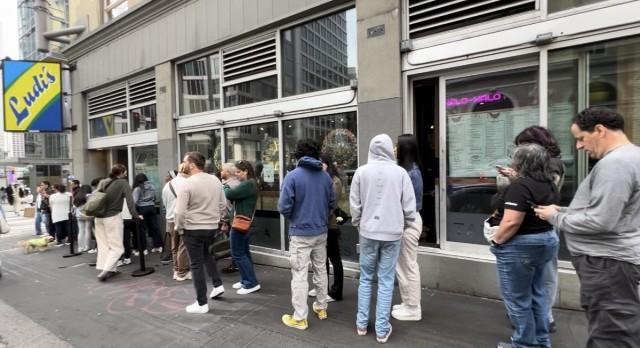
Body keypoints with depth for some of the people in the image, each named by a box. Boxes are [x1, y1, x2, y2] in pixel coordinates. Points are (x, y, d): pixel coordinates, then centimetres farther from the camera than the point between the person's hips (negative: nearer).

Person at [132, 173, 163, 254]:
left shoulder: (137, 188, -7)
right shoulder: (151, 186, 6)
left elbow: (135, 201, -12)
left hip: (142, 208, -4)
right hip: (151, 207, 4)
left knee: (141, 229, 3)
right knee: (154, 226, 8)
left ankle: (142, 249, 6)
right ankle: (158, 246, 12)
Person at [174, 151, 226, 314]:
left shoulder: (187, 184, -18)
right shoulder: (215, 180, 0)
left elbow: (180, 212, -18)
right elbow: (223, 205, 5)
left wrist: (179, 228, -1)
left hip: (193, 229, -5)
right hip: (212, 227, 6)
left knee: (197, 265, 7)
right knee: (206, 254, 31)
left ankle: (202, 304, 16)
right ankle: (218, 285, 27)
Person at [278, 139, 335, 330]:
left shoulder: (292, 176, -13)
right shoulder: (326, 176, -1)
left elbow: (284, 207, -15)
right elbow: (332, 203, 5)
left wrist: (292, 218, 6)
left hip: (300, 233, -4)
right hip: (321, 232, 5)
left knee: (299, 275, 5)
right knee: (320, 270, 19)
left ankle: (299, 318, 15)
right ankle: (321, 307, 35)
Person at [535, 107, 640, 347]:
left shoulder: (614, 162, -20)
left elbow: (600, 221, -26)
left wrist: (556, 217, -12)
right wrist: (563, 211, 10)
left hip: (607, 262, -11)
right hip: (608, 258, 11)